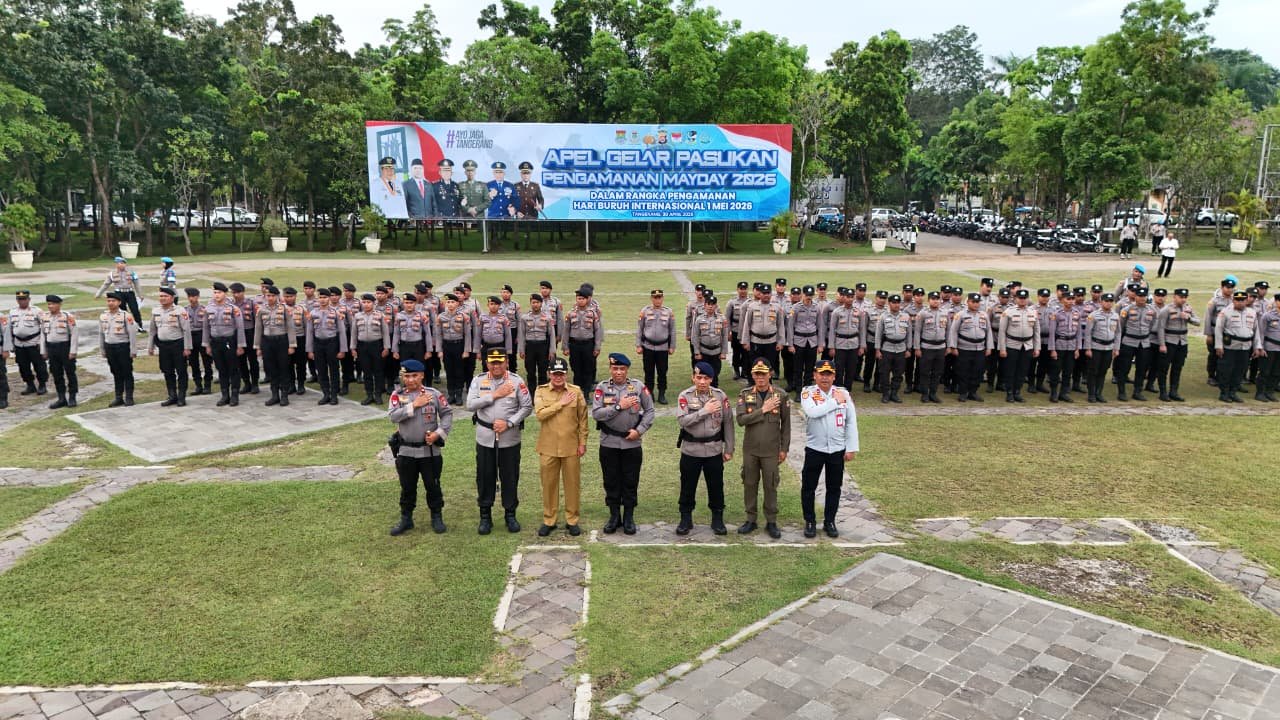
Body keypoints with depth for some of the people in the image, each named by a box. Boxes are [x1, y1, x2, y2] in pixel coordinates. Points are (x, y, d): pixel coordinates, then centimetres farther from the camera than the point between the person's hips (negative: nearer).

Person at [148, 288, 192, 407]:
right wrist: (150, 347, 14)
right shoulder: (155, 312, 8)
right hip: (163, 345, 5)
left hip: (177, 344, -5)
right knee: (168, 372, 10)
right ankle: (172, 396, 20)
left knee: (181, 372, 2)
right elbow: (153, 330, 16)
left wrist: (187, 348, -13)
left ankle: (181, 397, 10)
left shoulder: (180, 311, -9)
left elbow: (186, 330, -10)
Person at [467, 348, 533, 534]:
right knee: (485, 477, 8)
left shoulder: (517, 381, -3)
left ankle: (510, 514, 22)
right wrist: (494, 395, -16)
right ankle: (485, 516, 20)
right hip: (485, 438, 1)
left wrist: (509, 423, -14)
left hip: (510, 438, -1)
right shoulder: (478, 380, 1)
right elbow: (470, 405, -9)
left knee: (510, 477, 7)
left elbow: (527, 407, -4)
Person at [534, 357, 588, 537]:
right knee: (549, 484, 8)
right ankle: (549, 520, 22)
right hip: (548, 446, 0)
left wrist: (583, 443, 0)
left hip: (571, 446, 0)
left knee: (572, 483, 7)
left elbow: (583, 419, 3)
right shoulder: (541, 391, -1)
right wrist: (561, 403, -16)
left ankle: (572, 520, 20)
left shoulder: (576, 391, -1)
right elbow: (540, 414, -16)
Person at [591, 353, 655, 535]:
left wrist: (639, 430, -8)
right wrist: (619, 406, -18)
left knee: (631, 482, 8)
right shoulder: (602, 387, -3)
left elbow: (649, 411, 3)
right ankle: (614, 516, 25)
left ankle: (629, 517, 21)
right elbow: (596, 413, -12)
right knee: (611, 481, 10)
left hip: (632, 443, 0)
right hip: (609, 443, 0)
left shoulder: (638, 386, -2)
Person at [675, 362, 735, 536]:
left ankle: (718, 519, 25)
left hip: (714, 450, 1)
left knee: (716, 485, 9)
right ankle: (685, 519, 24)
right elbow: (682, 420, -19)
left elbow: (728, 423, 2)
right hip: (690, 450, -1)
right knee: (688, 486, 9)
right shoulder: (685, 396, -7)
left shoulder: (720, 395, -3)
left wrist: (729, 449, 2)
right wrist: (705, 410, -22)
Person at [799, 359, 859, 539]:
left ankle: (830, 522, 26)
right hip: (814, 449, -2)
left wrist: (851, 448, -1)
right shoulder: (808, 393, -7)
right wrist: (835, 401, -18)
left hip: (837, 450, 2)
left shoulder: (844, 393, 0)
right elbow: (812, 412, -27)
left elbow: (851, 422, 2)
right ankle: (810, 522, 21)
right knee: (808, 487, 5)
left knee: (834, 488, 11)